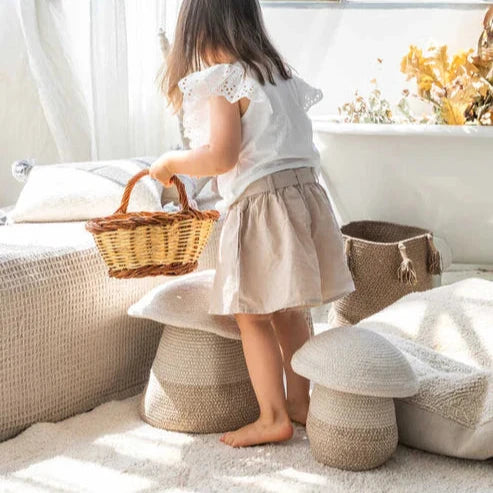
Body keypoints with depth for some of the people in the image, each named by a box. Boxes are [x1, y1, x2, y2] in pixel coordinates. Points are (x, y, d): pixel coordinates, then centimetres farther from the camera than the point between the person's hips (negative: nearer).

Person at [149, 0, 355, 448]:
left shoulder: (223, 81, -10)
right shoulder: (281, 72, 15)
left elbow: (220, 157, -19)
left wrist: (171, 163, -2)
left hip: (261, 202, -8)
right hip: (305, 193, 8)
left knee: (253, 315, 2)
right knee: (289, 310, 17)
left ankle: (273, 417, 5)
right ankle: (299, 400, 26)